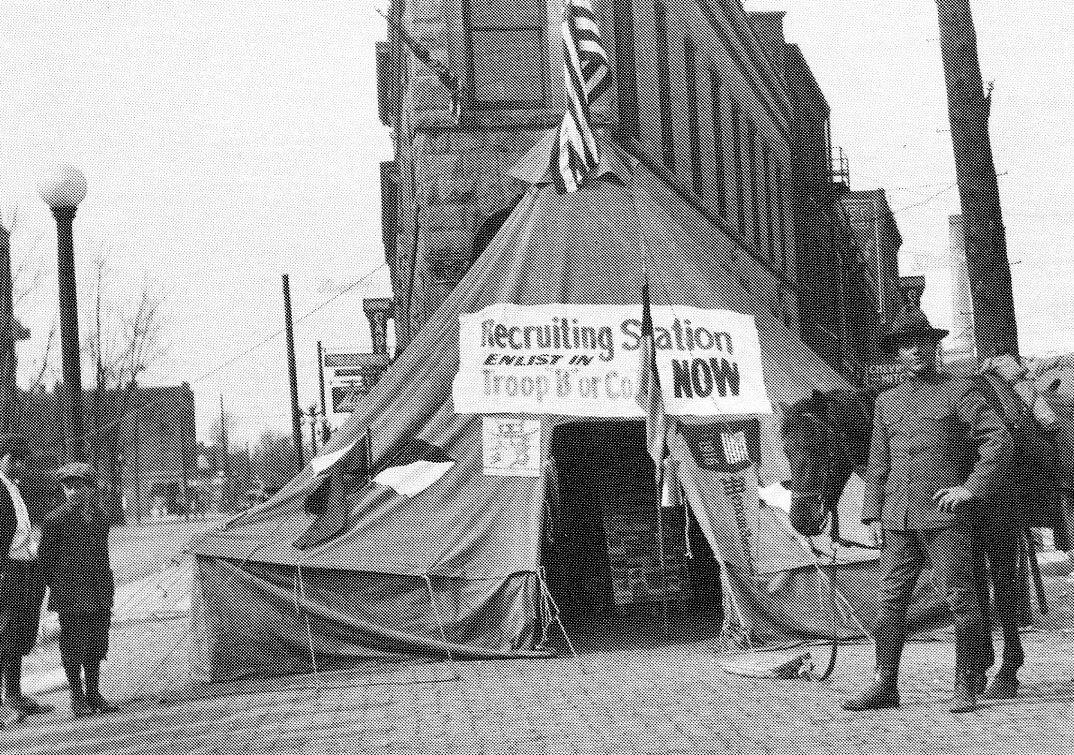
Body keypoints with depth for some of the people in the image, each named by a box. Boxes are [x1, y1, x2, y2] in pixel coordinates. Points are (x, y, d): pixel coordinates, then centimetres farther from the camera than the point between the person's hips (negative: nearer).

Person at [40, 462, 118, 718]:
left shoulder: (102, 515, 6)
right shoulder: (57, 518, -8)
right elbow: (46, 555, -2)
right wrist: (58, 586, -4)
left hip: (99, 591, 5)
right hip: (71, 594, -5)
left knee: (97, 644, 9)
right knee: (73, 644, 0)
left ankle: (93, 693, 20)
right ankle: (77, 698, 9)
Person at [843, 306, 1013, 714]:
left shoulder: (960, 392, 1)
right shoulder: (887, 402, 16)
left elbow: (999, 441, -5)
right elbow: (877, 463, 17)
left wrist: (971, 488, -12)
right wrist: (873, 514, 9)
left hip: (945, 513, -5)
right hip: (898, 517, 5)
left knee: (960, 599, -2)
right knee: (890, 600, 4)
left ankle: (966, 685, 6)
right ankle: (885, 685, 8)